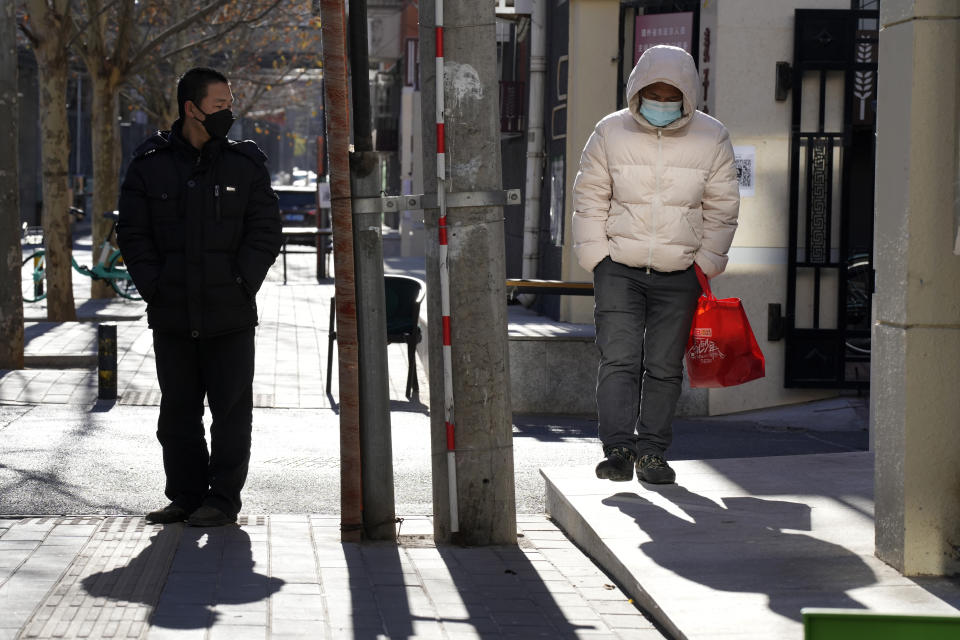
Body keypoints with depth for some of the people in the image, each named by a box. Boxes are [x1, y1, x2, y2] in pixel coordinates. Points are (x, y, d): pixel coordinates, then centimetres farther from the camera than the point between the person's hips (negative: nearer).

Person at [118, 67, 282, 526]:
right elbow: (133, 234, 4)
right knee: (178, 410, 8)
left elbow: (265, 232, 1)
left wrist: (240, 285, -9)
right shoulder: (150, 165, 3)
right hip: (172, 315, 1)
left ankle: (223, 500, 9)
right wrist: (154, 288, -6)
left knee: (231, 409, 1)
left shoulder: (246, 165, 3)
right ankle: (185, 495, 18)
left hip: (230, 315, -1)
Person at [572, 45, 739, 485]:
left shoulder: (711, 139, 0)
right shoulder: (611, 133, -1)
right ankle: (618, 448, -11)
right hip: (619, 268, -1)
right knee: (619, 359, -10)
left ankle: (653, 452, 13)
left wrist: (704, 266, 2)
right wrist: (597, 259, -1)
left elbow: (721, 209, 7)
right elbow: (589, 200, 6)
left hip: (680, 273, 1)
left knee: (665, 367, 4)